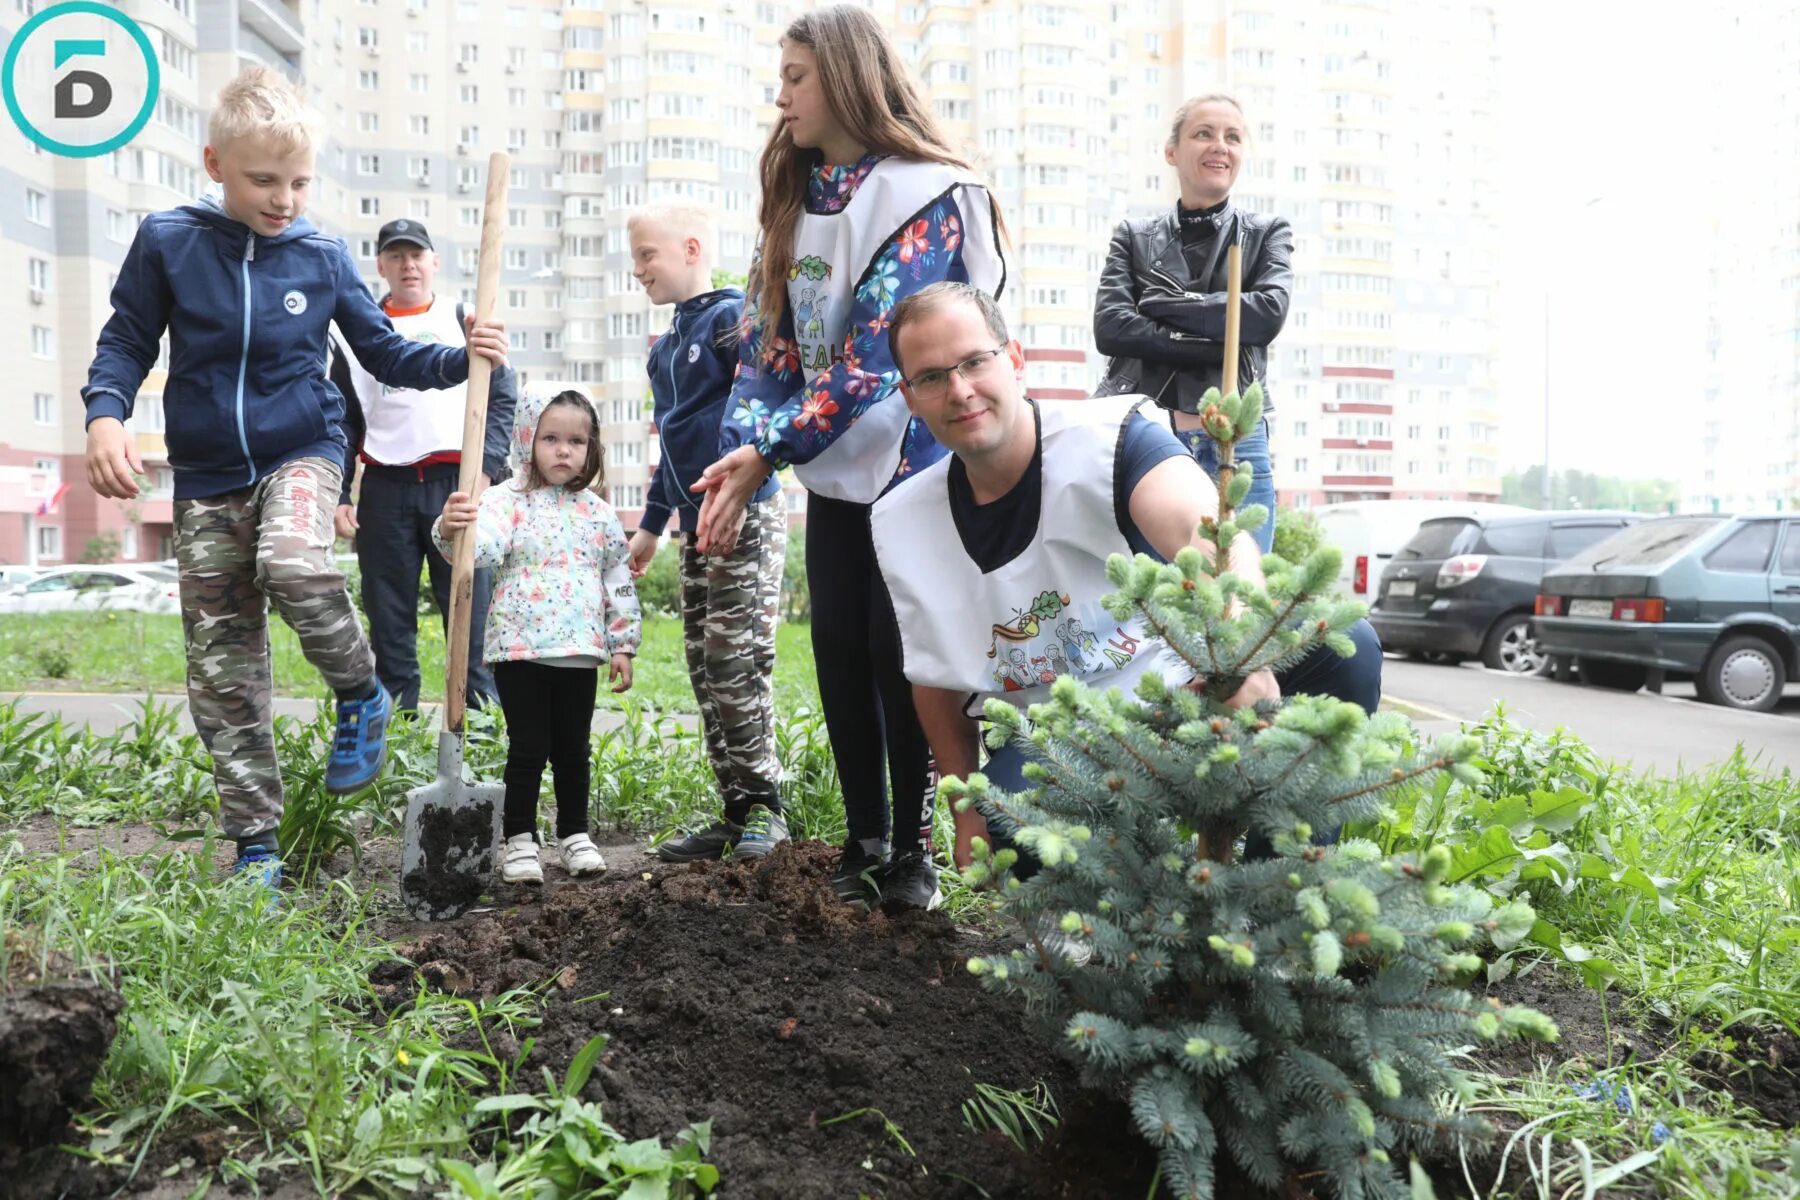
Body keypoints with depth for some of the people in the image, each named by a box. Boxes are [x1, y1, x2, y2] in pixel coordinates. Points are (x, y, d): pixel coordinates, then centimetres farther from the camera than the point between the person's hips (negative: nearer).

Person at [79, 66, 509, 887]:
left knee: (292, 561, -35)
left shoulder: (322, 257, -2)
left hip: (302, 451, -1)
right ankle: (256, 844, 13)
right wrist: (105, 414, -15)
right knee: (222, 665, 2)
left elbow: (385, 355, 3)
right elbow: (126, 342, 2)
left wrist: (460, 360, -13)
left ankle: (361, 694, -5)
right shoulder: (167, 242, -5)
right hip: (207, 475, 1)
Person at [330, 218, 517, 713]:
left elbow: (502, 398, 5)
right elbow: (344, 421, 12)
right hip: (385, 489, 2)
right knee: (389, 618, 4)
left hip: (457, 483, -2)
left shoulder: (465, 319, 11)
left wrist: (485, 469, -7)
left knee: (471, 611, -5)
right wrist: (337, 496, 3)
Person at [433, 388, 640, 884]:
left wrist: (623, 645, 9)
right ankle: (519, 839, 13)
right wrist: (451, 531, -47)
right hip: (520, 650, -3)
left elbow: (620, 582, 11)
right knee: (528, 748, 1)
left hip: (580, 653, 3)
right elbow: (482, 545, -25)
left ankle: (575, 834, 26)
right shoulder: (508, 500, -4)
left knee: (573, 749, 13)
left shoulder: (598, 513, 8)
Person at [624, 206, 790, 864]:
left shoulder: (732, 318, -6)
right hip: (698, 527, 9)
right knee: (705, 673, 7)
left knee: (735, 665, -10)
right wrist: (652, 522, 29)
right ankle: (736, 814, 13)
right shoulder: (663, 350, 19)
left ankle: (764, 809, 3)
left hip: (746, 518, -8)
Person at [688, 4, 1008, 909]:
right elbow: (765, 334, 5)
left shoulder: (922, 193, -14)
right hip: (835, 465, 6)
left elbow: (880, 353, -21)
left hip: (912, 460, -6)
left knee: (898, 653, -2)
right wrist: (742, 448, -9)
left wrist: (770, 453, -22)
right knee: (837, 648, 6)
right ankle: (863, 837, 19)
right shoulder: (795, 197, 9)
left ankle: (914, 845, 15)